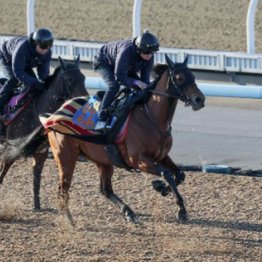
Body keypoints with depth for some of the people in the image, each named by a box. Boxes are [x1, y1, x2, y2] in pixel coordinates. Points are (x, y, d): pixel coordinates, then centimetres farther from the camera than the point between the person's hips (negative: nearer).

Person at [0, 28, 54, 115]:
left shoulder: (47, 53, -25)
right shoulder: (22, 47, -45)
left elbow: (43, 72, -22)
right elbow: (17, 72, -46)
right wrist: (34, 83, -55)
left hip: (26, 64, 7)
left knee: (34, 81, -7)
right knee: (13, 79, -29)